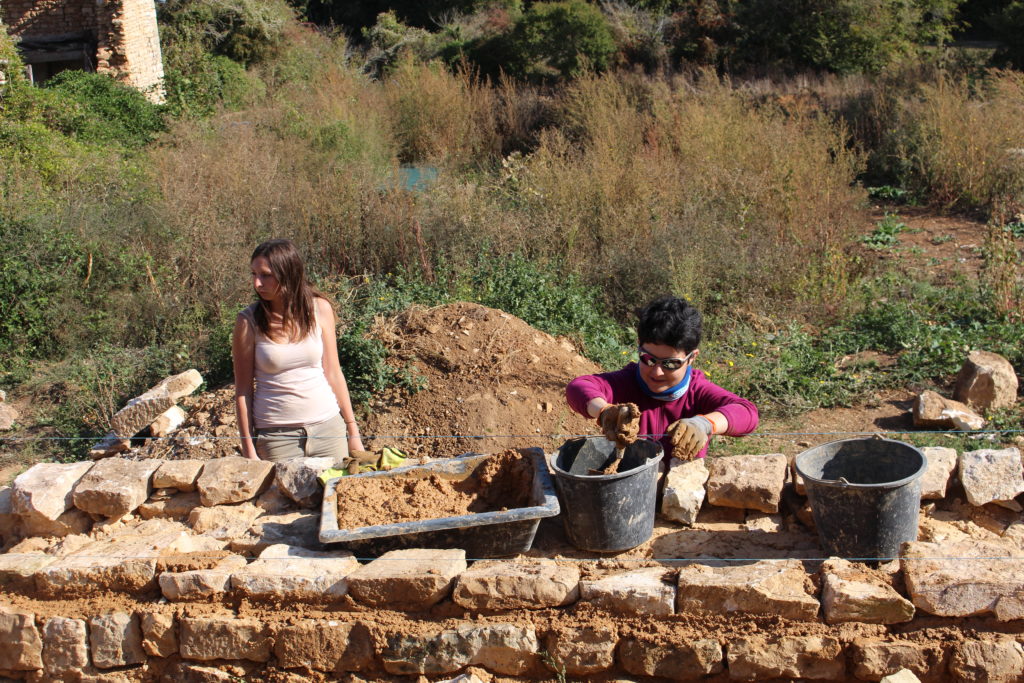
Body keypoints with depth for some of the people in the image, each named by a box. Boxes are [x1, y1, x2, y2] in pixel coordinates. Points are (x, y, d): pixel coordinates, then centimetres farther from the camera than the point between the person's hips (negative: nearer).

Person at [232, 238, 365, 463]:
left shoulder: (319, 309, -2)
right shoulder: (249, 321, -7)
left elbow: (333, 373, 5)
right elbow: (243, 390, -3)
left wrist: (353, 432, 8)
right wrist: (249, 450, -4)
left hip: (327, 427, 2)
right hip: (276, 436, -2)